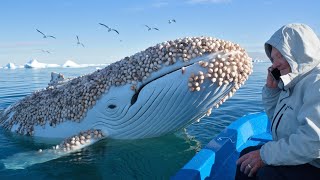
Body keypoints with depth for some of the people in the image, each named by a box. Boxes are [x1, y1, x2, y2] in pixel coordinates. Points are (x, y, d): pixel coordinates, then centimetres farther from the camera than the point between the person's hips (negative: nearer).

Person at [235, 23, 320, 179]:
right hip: (296, 158, 9)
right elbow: (277, 118, 16)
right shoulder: (297, 81, 7)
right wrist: (271, 89, 1)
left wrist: (265, 154, -22)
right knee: (247, 154, 10)